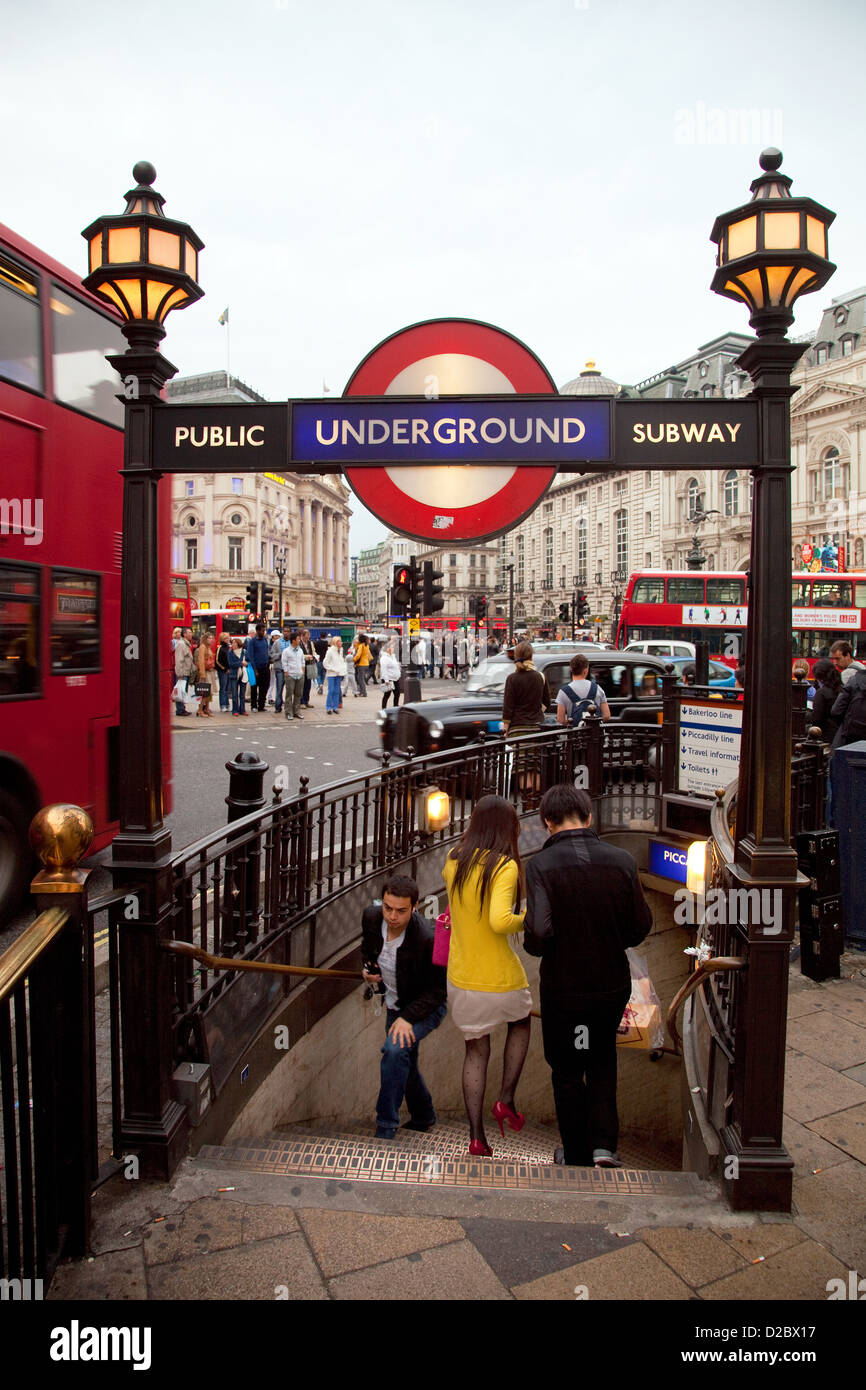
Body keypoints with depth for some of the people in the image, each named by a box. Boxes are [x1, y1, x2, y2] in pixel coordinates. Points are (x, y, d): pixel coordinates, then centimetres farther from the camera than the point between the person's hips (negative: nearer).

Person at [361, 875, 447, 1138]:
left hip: (425, 1007, -6)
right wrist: (369, 968, -6)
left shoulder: (428, 938, -34)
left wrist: (407, 1018, -31)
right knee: (404, 1063, 19)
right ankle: (423, 1117, 46)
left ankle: (385, 1129, -15)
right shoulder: (371, 916, -18)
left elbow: (436, 991, -22)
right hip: (394, 1003, 7)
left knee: (395, 1050, -28)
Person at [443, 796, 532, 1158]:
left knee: (476, 1049, 20)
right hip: (500, 978, -4)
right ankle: (506, 1099, 23)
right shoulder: (505, 866, -18)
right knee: (520, 1023, 29)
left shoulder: (454, 861, -1)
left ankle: (477, 1137, 20)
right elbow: (499, 920, -30)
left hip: (461, 978, 4)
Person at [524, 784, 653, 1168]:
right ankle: (604, 1143, 16)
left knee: (567, 1072, 18)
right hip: (613, 982, 3)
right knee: (603, 1060, 26)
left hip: (562, 987, -2)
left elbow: (538, 932, -27)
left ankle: (576, 1157, 31)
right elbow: (641, 926, -2)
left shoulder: (541, 864, -19)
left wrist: (534, 947, -5)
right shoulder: (621, 860, -9)